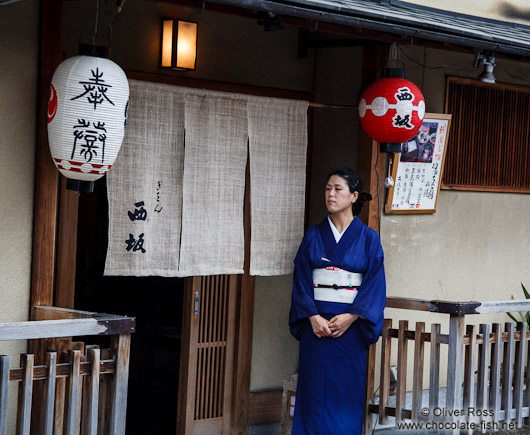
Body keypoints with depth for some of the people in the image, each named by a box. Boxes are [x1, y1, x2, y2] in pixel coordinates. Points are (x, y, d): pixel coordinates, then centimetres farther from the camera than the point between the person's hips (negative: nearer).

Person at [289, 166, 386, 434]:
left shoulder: (368, 238, 2)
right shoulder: (313, 236, 7)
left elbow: (375, 283, -4)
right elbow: (301, 280, 2)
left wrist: (350, 316, -14)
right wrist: (313, 316, -12)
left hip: (350, 325, -2)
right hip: (316, 322, 2)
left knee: (346, 391, 0)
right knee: (314, 389, 1)